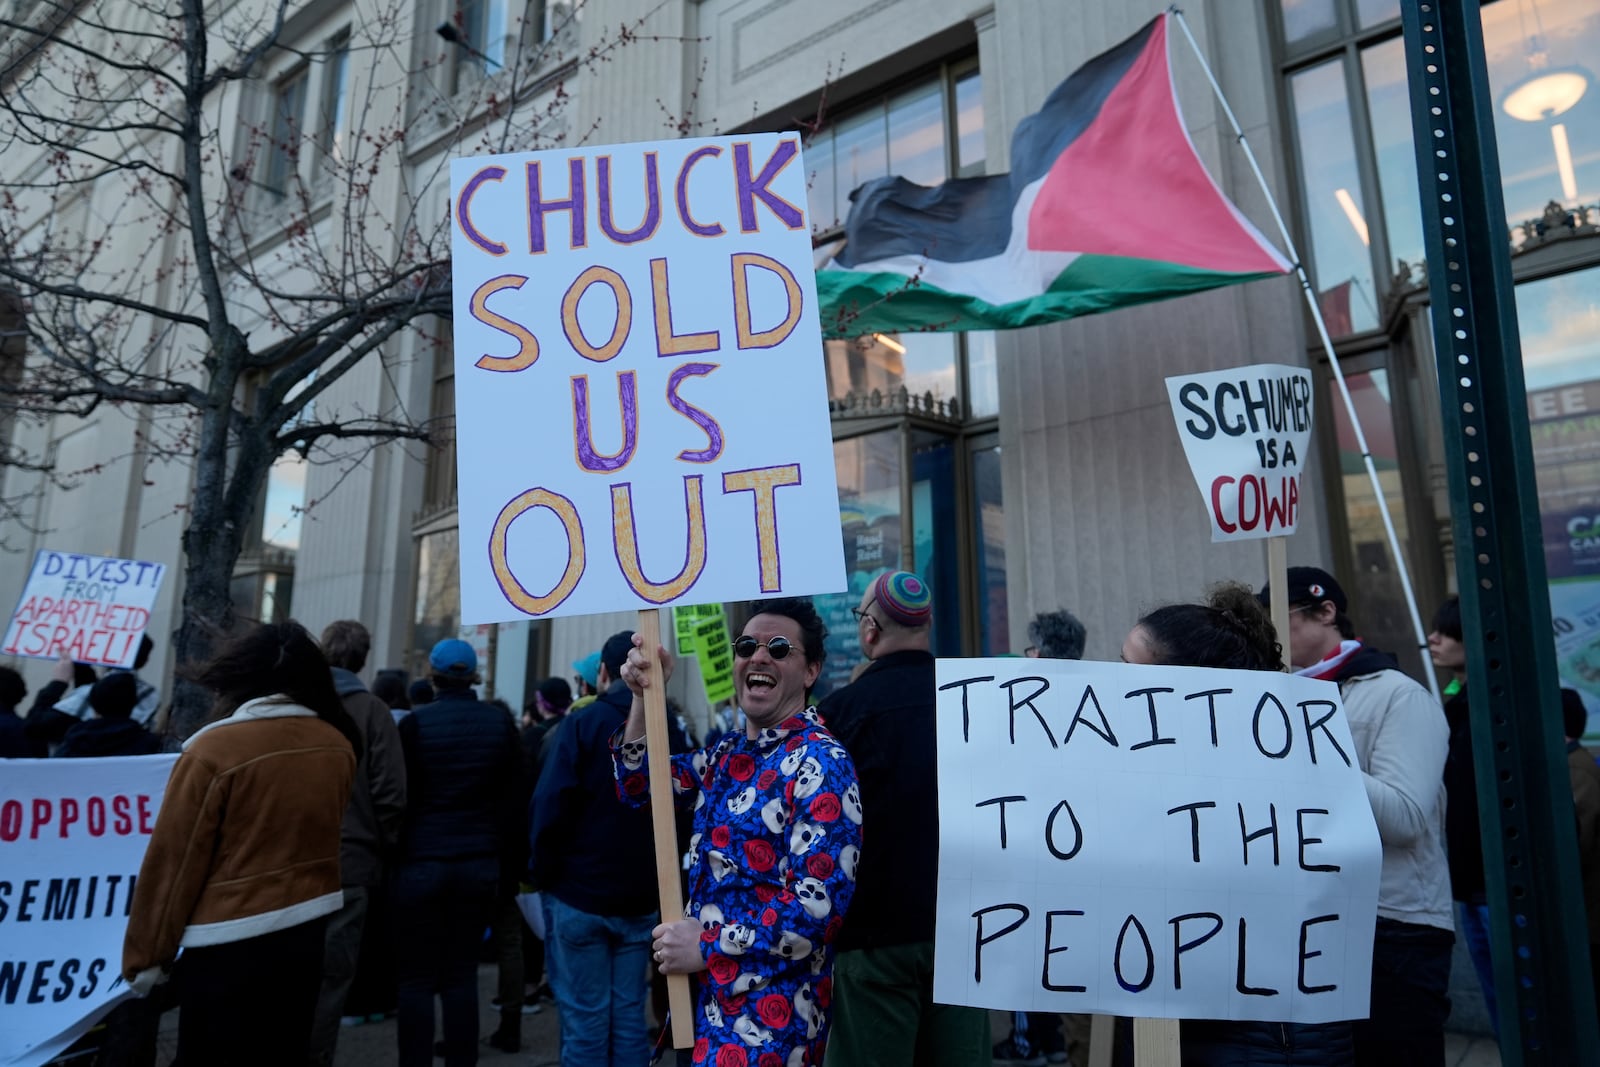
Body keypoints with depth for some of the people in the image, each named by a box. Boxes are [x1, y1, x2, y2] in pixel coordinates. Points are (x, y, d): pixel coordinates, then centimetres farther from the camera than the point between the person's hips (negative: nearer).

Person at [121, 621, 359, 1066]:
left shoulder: (214, 748, -16)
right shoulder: (339, 745, -4)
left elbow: (173, 859, -10)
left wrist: (147, 954, 0)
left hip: (231, 943, -4)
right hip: (308, 931, 5)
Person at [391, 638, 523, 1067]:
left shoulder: (415, 723, -7)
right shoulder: (500, 723, 1)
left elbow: (403, 797, -4)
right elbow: (512, 798, 3)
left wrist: (392, 856, 4)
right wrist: (510, 862, 8)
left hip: (421, 862, -2)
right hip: (479, 862, 3)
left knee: (416, 978, 7)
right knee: (462, 974, 11)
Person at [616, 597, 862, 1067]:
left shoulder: (821, 763, -17)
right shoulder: (728, 754, 8)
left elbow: (820, 901, -24)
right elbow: (638, 784, 12)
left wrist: (707, 945, -18)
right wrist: (645, 694, -1)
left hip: (766, 1014, -7)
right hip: (705, 996, 8)